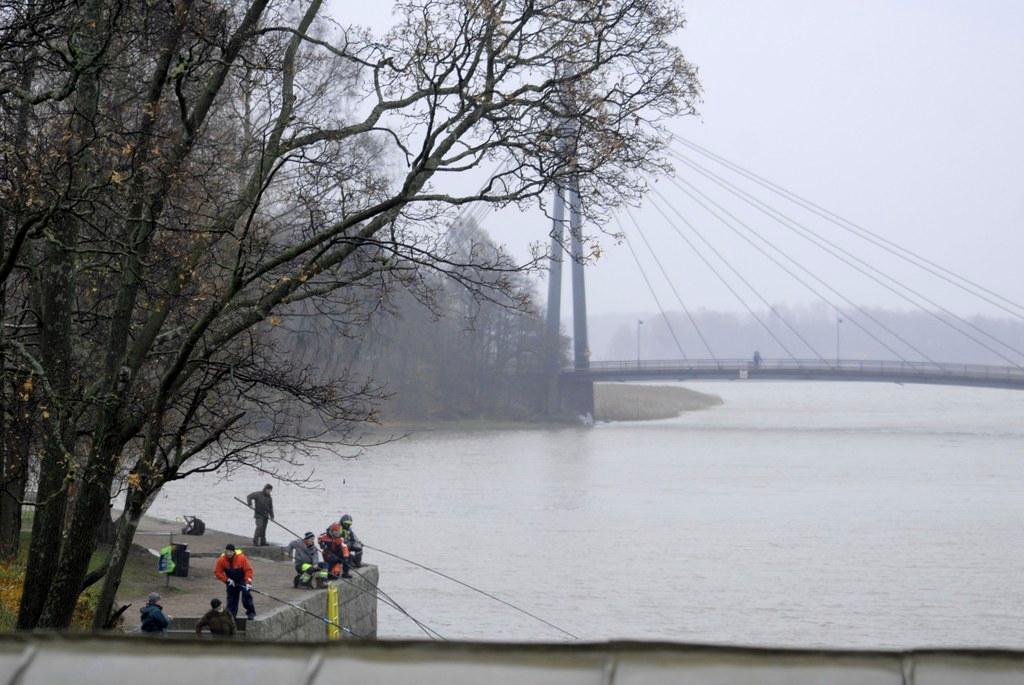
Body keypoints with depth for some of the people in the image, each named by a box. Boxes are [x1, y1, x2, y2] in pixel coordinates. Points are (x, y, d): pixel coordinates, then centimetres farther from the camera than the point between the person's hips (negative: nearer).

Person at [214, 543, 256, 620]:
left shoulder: (241, 558, -23)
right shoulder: (222, 560, -17)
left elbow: (248, 570, -17)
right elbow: (217, 572, -9)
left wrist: (248, 582, -23)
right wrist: (227, 580, -17)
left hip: (242, 579, -3)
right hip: (231, 581, 3)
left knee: (246, 594, -16)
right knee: (231, 598, 3)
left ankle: (250, 612, -6)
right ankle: (231, 615, 14)